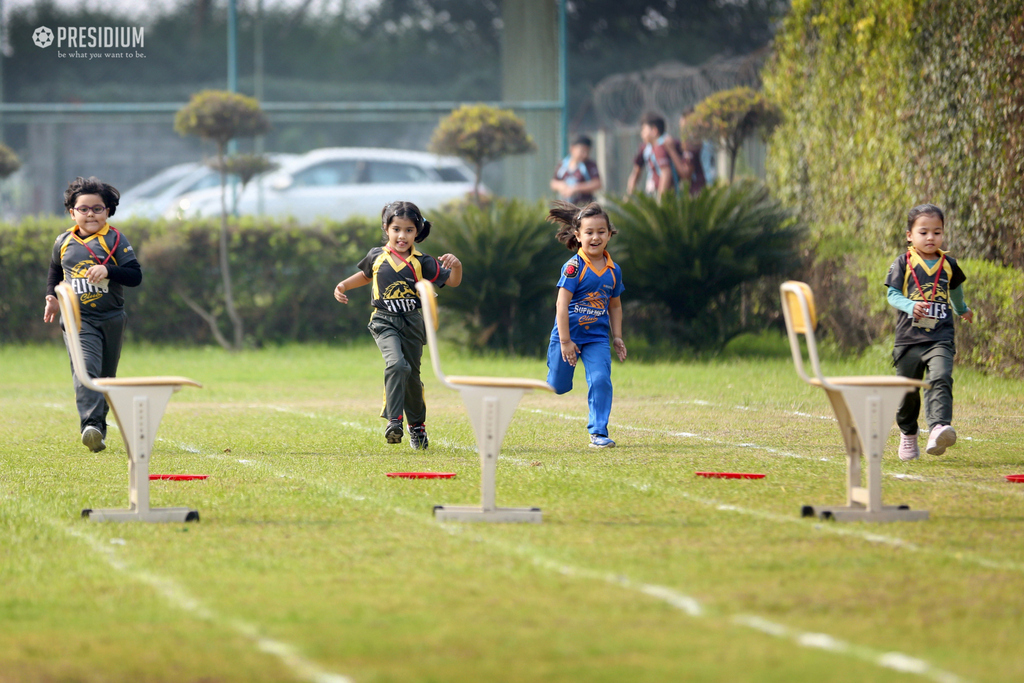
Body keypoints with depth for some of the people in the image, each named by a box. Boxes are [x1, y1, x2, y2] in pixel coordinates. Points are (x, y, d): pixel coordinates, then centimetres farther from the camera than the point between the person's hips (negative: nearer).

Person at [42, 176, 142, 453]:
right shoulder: (63, 242, 8)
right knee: (85, 369, -21)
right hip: (77, 319, -1)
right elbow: (55, 271, 28)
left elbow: (136, 275, -8)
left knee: (106, 376, 11)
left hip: (111, 318, 1)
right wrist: (52, 297, 12)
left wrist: (108, 270, -24)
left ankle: (99, 427, 28)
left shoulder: (115, 240, 0)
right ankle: (91, 426, -36)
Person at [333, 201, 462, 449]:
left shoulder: (421, 262, -2)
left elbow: (452, 281, -5)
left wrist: (456, 266, -25)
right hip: (384, 321, -1)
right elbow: (366, 275, 25)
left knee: (411, 375, 12)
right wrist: (344, 285, 14)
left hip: (411, 323, 1)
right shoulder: (377, 256, 2)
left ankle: (417, 426, 33)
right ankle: (393, 421, -26)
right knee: (396, 364, -26)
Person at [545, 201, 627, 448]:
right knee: (558, 386, 8)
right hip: (569, 334, -3)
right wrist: (565, 341, -20)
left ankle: (598, 432, -6)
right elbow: (562, 303, -18)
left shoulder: (613, 270, 2)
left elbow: (615, 306, 15)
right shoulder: (573, 267, -15)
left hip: (597, 337, 3)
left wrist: (617, 337, 7)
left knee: (601, 381, -14)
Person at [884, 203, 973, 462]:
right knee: (908, 389, 8)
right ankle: (908, 434, 31)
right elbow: (893, 294, -5)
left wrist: (962, 309, 47)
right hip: (909, 337, 0)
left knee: (940, 379, -22)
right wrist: (911, 306, -25)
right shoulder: (903, 263, 0)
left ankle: (939, 428, -37)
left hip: (940, 337, 0)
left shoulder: (948, 264, 9)